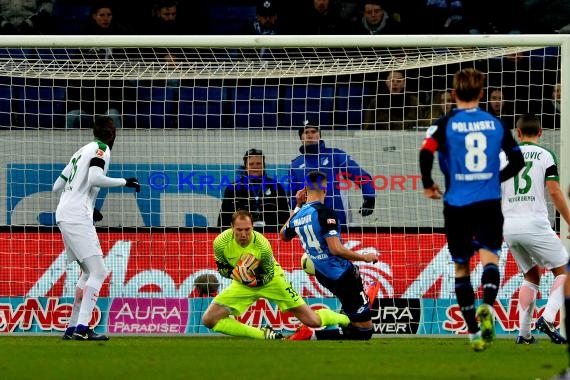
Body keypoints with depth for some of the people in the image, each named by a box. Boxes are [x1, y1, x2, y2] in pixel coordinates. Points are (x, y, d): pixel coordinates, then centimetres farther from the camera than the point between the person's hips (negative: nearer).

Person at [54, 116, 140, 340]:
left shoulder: (83, 151, 22)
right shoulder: (101, 149, -3)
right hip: (77, 218, -9)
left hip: (63, 215, 9)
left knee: (89, 272, 17)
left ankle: (73, 327, 14)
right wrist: (124, 182, -11)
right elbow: (94, 178, -22)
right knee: (98, 272, -12)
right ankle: (82, 328, -22)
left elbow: (57, 187, 24)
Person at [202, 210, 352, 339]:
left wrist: (256, 280, -35)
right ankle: (263, 335, -6)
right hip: (242, 284, 3)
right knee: (209, 319, -15)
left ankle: (344, 319, 28)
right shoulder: (221, 242, -24)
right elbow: (222, 268, -6)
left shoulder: (262, 245, -29)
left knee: (313, 321, -8)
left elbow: (269, 274, -13)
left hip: (270, 280, -3)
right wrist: (234, 273, -30)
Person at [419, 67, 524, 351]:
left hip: (457, 204, -1)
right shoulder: (496, 124, 7)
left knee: (461, 267, 12)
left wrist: (428, 186, -2)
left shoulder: (446, 125, -1)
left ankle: (473, 332, 14)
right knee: (490, 256, -9)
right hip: (489, 202, 1)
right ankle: (487, 307, -40)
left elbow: (426, 153, -17)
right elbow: (517, 161, 12)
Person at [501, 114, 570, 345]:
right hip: (535, 224, -5)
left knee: (531, 277, 18)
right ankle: (547, 318, -16)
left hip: (509, 227, 5)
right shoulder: (545, 156, 0)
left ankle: (524, 333, 7)